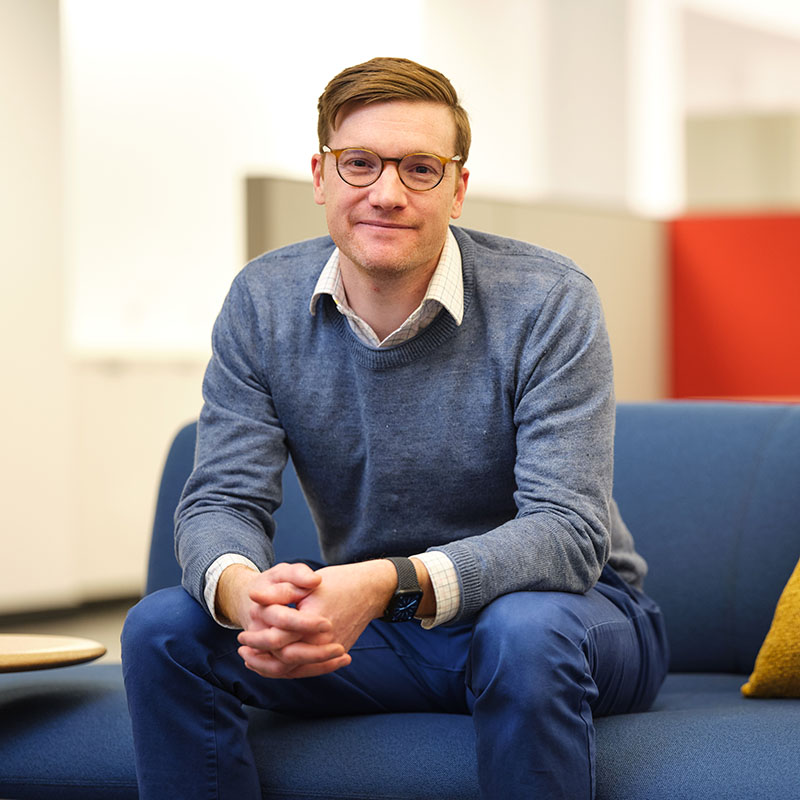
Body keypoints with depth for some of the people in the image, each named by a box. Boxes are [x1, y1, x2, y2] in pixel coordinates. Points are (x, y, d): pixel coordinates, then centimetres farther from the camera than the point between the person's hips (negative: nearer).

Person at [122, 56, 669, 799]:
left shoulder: (547, 301, -18)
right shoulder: (262, 304, -5)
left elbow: (569, 530, -26)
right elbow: (221, 500, -8)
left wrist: (387, 585, -44)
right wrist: (242, 590, -35)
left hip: (567, 606, -3)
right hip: (374, 627, 4)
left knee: (523, 632, -38)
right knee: (163, 628, -17)